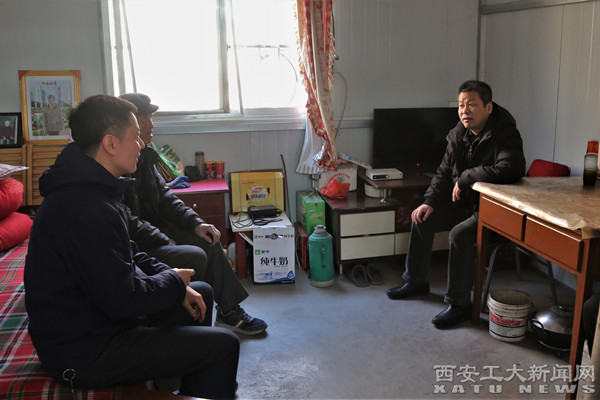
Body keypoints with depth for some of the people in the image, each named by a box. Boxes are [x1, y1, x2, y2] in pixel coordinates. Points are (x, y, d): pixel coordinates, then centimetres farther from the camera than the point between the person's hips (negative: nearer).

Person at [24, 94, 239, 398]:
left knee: (202, 293, 21)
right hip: (84, 353, -11)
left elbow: (128, 257, 14)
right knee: (223, 345, -13)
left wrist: (175, 282, 3)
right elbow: (123, 299, -29)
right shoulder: (85, 208, -30)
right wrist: (174, 282, -11)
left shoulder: (87, 188, 5)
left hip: (92, 319, 11)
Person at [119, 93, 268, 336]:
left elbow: (164, 196, 12)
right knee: (195, 257, -21)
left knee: (209, 242, 4)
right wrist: (163, 241, -19)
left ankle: (229, 311, 11)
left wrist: (195, 223, 1)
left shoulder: (144, 156, 8)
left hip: (153, 230, 10)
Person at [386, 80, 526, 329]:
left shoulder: (505, 134, -21)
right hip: (464, 202, 9)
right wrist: (430, 202, -3)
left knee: (460, 234, -31)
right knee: (422, 220, 4)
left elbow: (510, 170, -40)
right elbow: (444, 172, 11)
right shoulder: (458, 135, 3)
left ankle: (459, 303, -14)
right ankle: (416, 280, 22)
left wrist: (465, 177, -30)